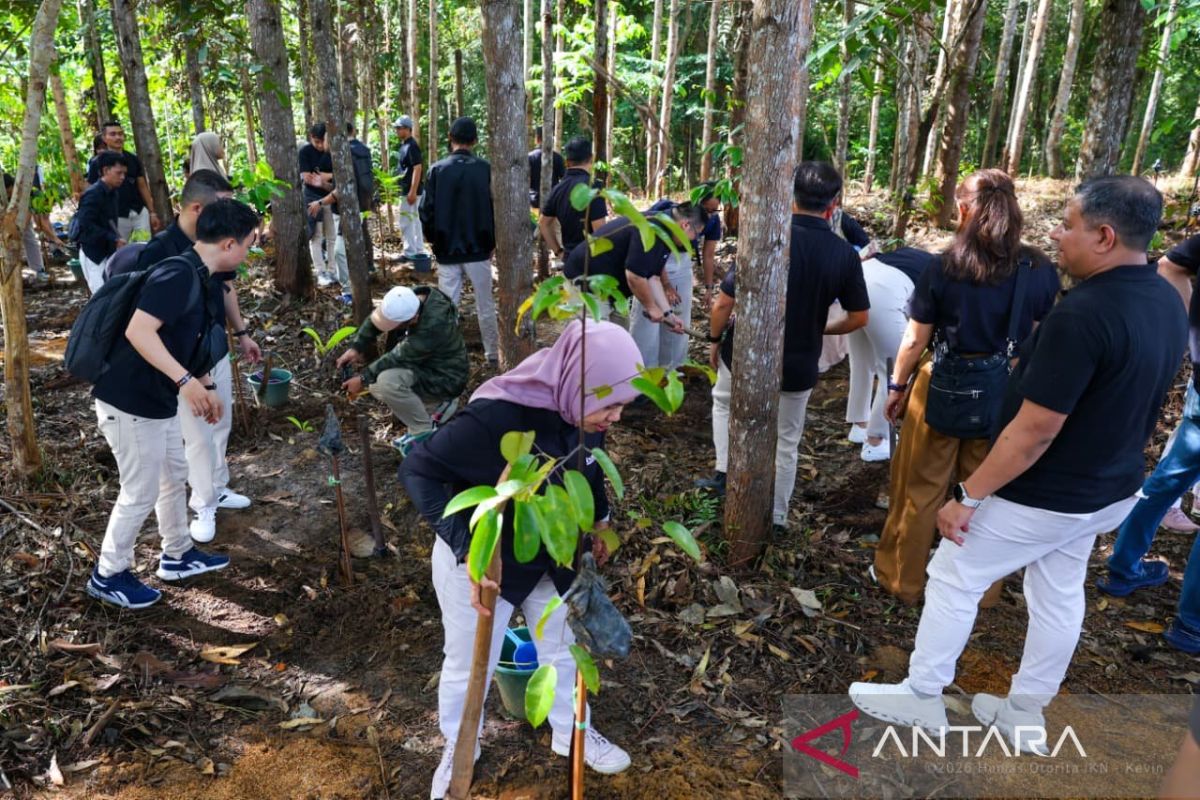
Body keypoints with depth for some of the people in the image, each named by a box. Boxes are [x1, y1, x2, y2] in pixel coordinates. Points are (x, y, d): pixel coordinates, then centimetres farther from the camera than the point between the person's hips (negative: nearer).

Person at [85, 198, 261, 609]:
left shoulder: (195, 277, 8)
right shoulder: (178, 274, -24)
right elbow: (138, 331, -33)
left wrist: (207, 386, 17)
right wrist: (185, 381, -36)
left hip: (157, 401, 10)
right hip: (130, 403, -10)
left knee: (174, 476, 21)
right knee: (141, 493, 5)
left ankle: (178, 556, 39)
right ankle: (108, 576, 25)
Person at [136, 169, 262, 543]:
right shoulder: (159, 251, -24)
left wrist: (242, 333, 15)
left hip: (217, 351, 6)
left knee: (221, 427, 19)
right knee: (199, 436, 4)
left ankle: (219, 489, 38)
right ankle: (204, 506, 22)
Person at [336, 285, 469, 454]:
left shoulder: (433, 326, -35)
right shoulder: (412, 299, -12)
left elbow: (399, 358, -26)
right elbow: (375, 318, 1)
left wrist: (363, 379, -15)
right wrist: (356, 348, -11)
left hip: (445, 379, -9)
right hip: (426, 365, 9)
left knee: (387, 381, -29)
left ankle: (425, 434, -12)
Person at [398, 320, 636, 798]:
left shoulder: (582, 412, -17)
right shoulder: (497, 416, -38)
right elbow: (418, 471, -30)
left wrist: (599, 518, 15)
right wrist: (467, 547, -38)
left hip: (551, 558, 6)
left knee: (563, 648, 24)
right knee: (469, 666, 16)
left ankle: (571, 734, 51)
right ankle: (458, 751, 46)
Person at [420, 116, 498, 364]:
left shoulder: (437, 169, -4)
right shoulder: (484, 168, -6)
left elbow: (427, 210, -4)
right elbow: (494, 208, -6)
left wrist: (435, 240, 11)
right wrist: (492, 243, 6)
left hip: (447, 250, 0)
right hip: (478, 249, 0)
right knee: (485, 305, 11)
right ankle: (493, 354, 18)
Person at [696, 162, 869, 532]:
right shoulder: (845, 255, -10)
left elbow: (723, 303, -16)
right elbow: (859, 318, 1)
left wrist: (716, 341, 3)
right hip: (798, 366, 2)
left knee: (724, 403, 30)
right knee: (786, 442, 21)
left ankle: (725, 472, 20)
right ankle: (776, 517, 30)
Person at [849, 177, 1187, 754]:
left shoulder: (1082, 313, -30)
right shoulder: (1167, 303, 0)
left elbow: (1034, 431, -29)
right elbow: (1126, 404, 11)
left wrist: (967, 496, -21)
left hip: (1043, 498, -9)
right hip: (1109, 491, 9)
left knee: (953, 578, 8)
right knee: (1059, 595, 20)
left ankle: (921, 698, 23)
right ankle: (1025, 715, 37)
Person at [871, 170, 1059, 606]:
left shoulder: (944, 268, -13)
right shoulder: (1041, 271, -6)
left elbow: (915, 340, -8)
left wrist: (897, 385, 6)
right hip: (1004, 395, 3)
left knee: (920, 489, 13)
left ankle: (903, 580, 27)